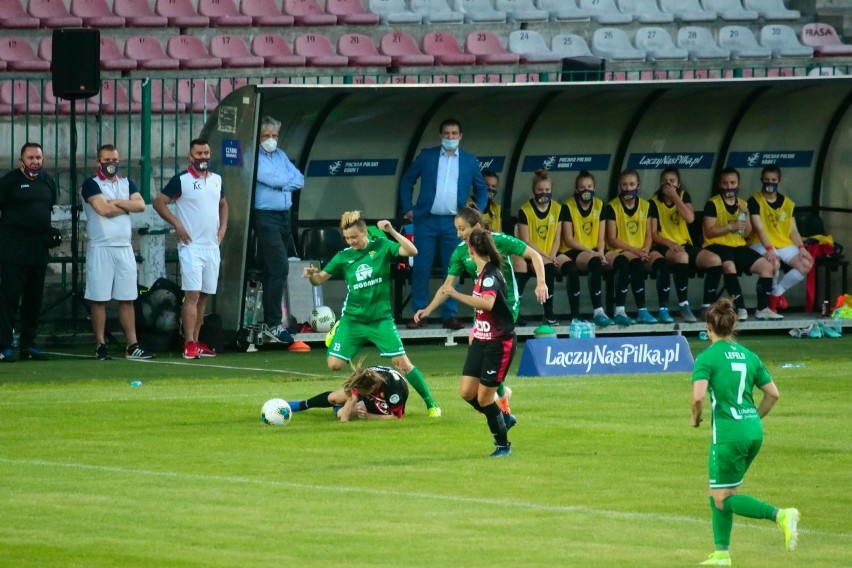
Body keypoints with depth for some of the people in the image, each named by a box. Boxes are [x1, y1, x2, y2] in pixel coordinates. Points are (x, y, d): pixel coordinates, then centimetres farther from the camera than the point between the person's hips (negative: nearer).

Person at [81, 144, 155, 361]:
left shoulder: (127, 184, 16)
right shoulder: (91, 185, -1)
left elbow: (141, 205, 0)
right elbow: (103, 209, -16)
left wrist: (116, 202, -9)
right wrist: (126, 206, -1)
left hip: (124, 248, 5)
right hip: (100, 248, -5)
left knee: (127, 298, 4)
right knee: (99, 299, -3)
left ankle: (132, 345, 5)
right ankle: (100, 345, 2)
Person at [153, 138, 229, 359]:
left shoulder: (217, 180, 12)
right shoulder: (181, 180, -6)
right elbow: (159, 202, -6)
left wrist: (223, 227, 14)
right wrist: (176, 224, -13)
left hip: (212, 247, 6)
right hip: (191, 246, -6)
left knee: (203, 296, 8)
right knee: (192, 294, -12)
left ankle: (196, 342, 14)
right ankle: (189, 344, -15)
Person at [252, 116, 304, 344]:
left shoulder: (281, 156, 17)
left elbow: (299, 181, 10)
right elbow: (270, 178, -18)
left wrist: (281, 182, -7)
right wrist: (288, 178, 1)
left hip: (284, 216, 8)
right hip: (265, 216, -8)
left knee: (274, 269, 10)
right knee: (279, 267, -16)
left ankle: (272, 318, 15)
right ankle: (273, 322, -17)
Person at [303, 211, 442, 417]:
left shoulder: (381, 247, -6)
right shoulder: (343, 257, 0)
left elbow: (411, 251, -18)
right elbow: (319, 279, 3)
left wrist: (392, 232, -28)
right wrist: (311, 274, -20)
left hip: (381, 319, -2)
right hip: (352, 320, 2)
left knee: (402, 362, -9)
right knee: (334, 363, -9)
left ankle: (431, 404, 2)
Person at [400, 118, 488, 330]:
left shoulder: (469, 161, 10)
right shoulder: (426, 156, 6)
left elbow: (481, 188, 18)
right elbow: (407, 181, 11)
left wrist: (477, 212, 5)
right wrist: (408, 208, 3)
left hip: (454, 223, 1)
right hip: (427, 221, -1)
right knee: (421, 268, -2)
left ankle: (449, 315, 7)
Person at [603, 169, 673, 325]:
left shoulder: (645, 206, 11)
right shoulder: (613, 207, -2)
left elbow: (648, 235, 11)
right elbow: (612, 239, -6)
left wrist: (645, 250, -10)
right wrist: (635, 250, -15)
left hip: (641, 252, 4)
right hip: (619, 252, -4)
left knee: (660, 261, -27)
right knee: (636, 262, -36)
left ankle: (664, 310, -28)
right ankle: (642, 311, -35)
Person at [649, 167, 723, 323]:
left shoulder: (684, 196, 9)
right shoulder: (655, 202, 0)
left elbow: (690, 218, -11)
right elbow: (653, 234, -5)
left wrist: (675, 197, -12)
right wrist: (670, 244, -21)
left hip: (686, 245, 4)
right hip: (665, 247, -4)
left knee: (715, 260, -21)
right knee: (681, 256, -40)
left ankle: (707, 306, -14)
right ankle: (683, 306, -37)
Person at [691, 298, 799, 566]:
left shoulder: (707, 357, -8)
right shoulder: (748, 356, 10)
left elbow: (698, 396, -21)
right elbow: (773, 394, 11)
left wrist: (696, 417, -1)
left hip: (728, 433, -7)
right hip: (754, 431, 7)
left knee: (724, 499, 0)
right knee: (718, 494, 19)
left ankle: (781, 515, -20)